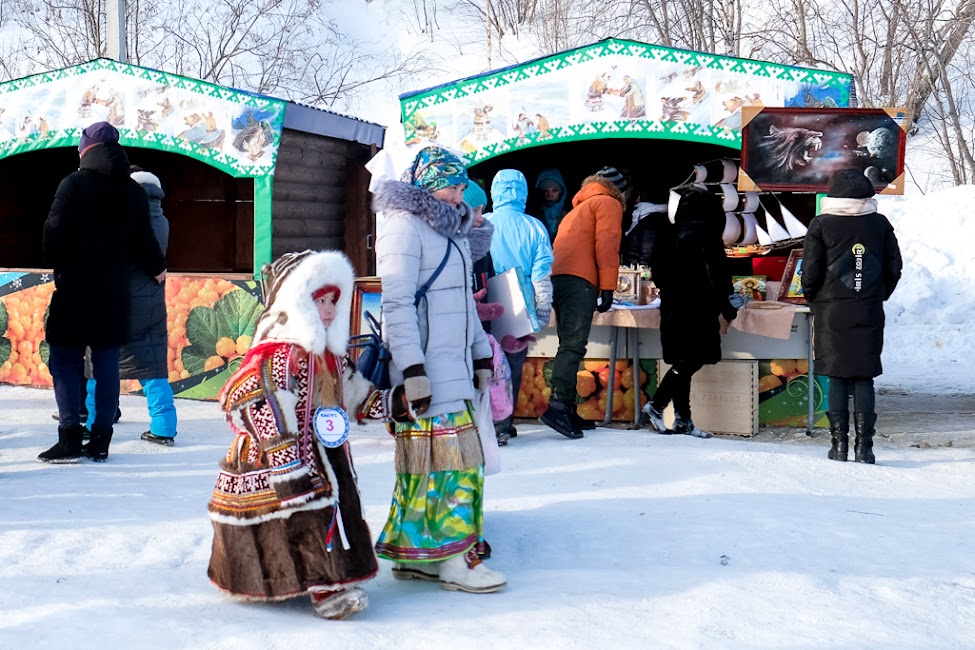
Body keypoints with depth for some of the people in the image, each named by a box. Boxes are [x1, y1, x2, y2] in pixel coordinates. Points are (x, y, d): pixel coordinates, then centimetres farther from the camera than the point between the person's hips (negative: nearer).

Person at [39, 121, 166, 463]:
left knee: (65, 361, 1)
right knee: (107, 363, 7)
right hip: (114, 293, 4)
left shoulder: (74, 183, -7)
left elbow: (55, 233, -11)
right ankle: (101, 440, 8)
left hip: (74, 290, -4)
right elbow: (143, 241, 10)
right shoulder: (134, 192, 7)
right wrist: (156, 268, 28)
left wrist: (58, 266, 7)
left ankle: (70, 439, -4)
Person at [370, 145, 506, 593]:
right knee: (445, 456, -8)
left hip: (454, 365, 9)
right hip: (424, 368, -9)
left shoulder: (450, 229, 20)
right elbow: (396, 304, -15)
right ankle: (450, 560, -1)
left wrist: (481, 355, 23)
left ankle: (413, 555, 15)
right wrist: (413, 370, -20)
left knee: (456, 456, 8)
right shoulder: (404, 225, -9)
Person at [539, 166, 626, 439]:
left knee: (569, 346, 10)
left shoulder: (578, 208, 33)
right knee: (573, 346, -16)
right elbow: (607, 244, -5)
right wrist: (608, 287, -9)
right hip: (579, 281, -8)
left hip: (557, 279, 8)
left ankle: (567, 410, 9)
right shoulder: (609, 203, 9)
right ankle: (558, 406, -27)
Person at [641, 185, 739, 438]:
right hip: (697, 310, -7)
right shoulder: (705, 234, -8)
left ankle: (683, 418, 9)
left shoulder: (667, 235, 10)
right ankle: (655, 407, -11)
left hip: (672, 308, 7)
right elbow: (715, 274, -12)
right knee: (690, 362, -4)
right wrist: (724, 310, -8)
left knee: (683, 363, 9)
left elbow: (657, 273, 15)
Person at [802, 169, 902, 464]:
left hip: (831, 313, -2)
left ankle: (839, 444, 4)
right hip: (869, 313, 2)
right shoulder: (880, 224, 4)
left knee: (837, 378, 5)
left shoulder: (821, 225, -4)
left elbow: (811, 272, -5)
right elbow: (894, 268, 8)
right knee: (864, 378, 5)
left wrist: (813, 299, 12)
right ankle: (864, 446, 2)